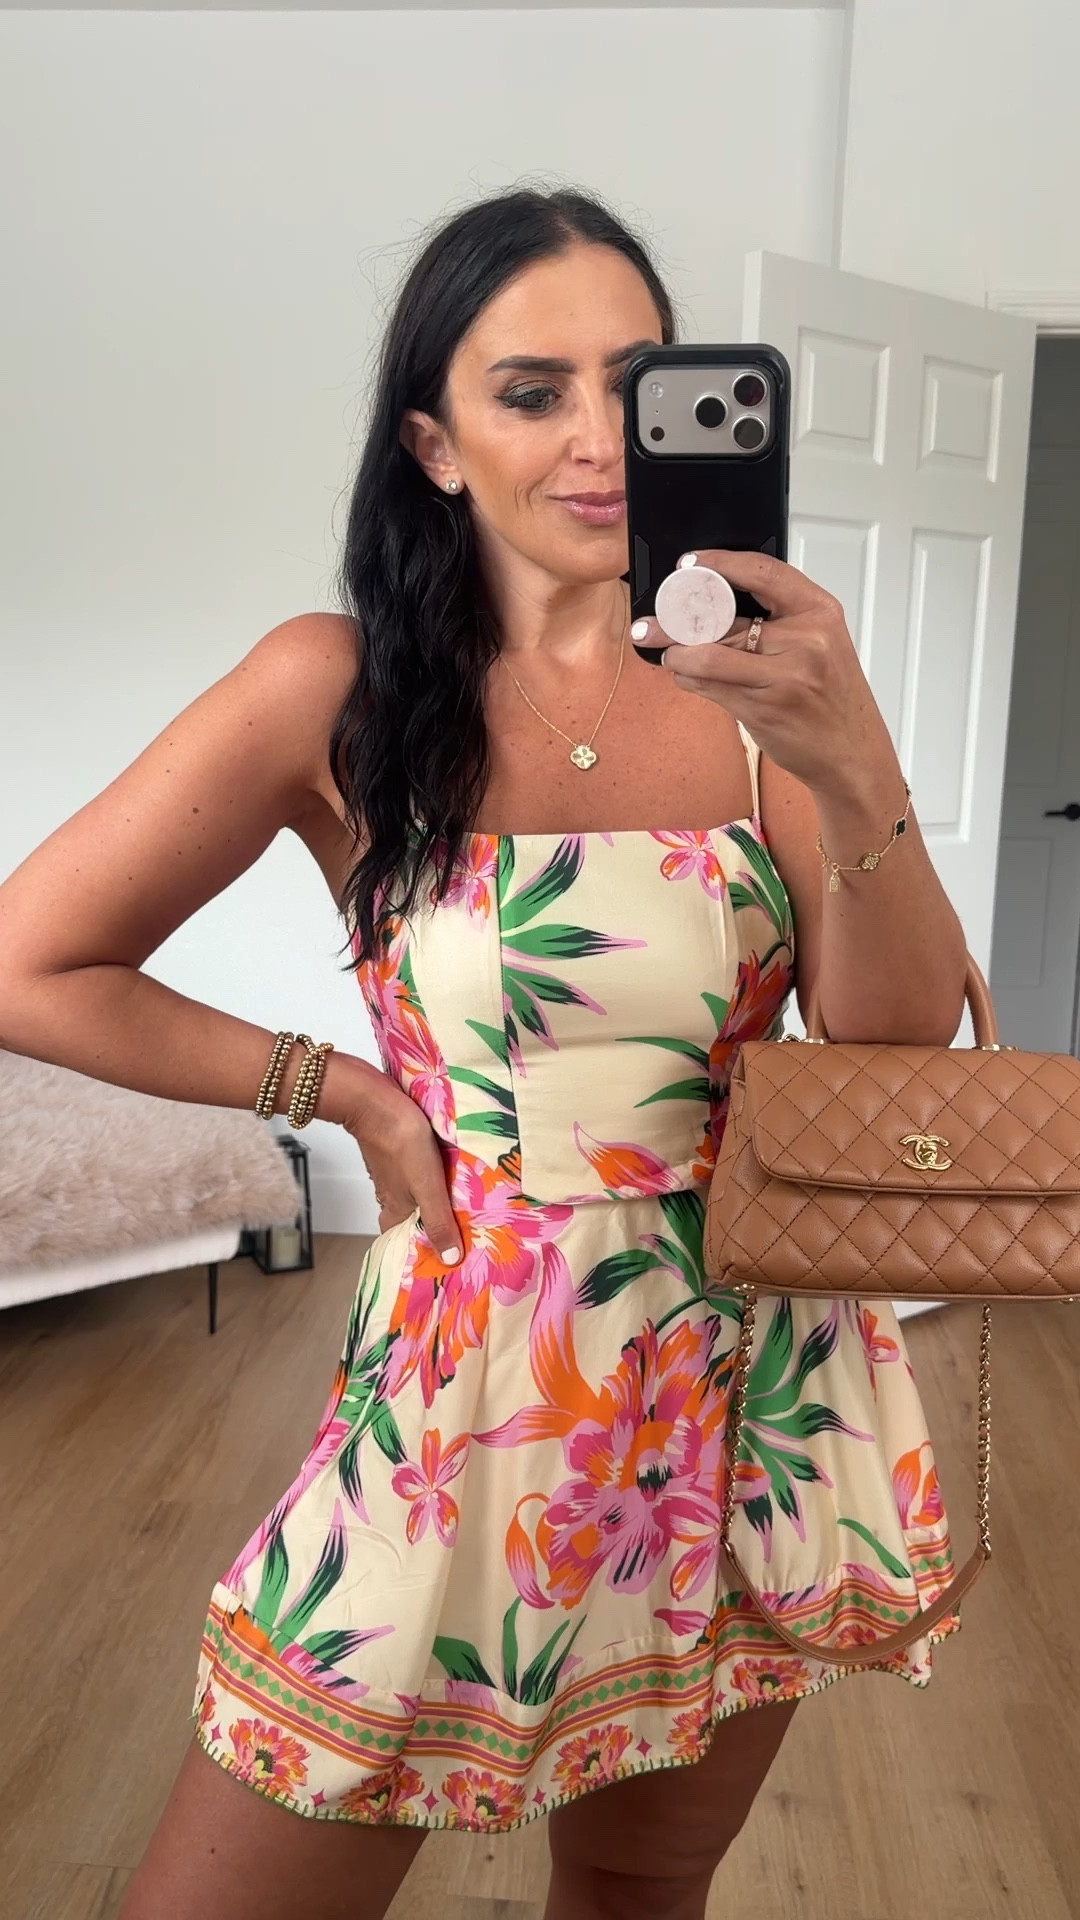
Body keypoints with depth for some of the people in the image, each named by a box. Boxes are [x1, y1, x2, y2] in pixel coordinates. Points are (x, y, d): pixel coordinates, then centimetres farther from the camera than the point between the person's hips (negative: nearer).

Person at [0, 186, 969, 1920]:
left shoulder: (752, 678, -2)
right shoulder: (346, 688, -9)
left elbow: (903, 1046, -8)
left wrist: (858, 768, -25)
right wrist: (355, 1093, -8)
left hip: (758, 1388, 3)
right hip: (478, 1376, -2)